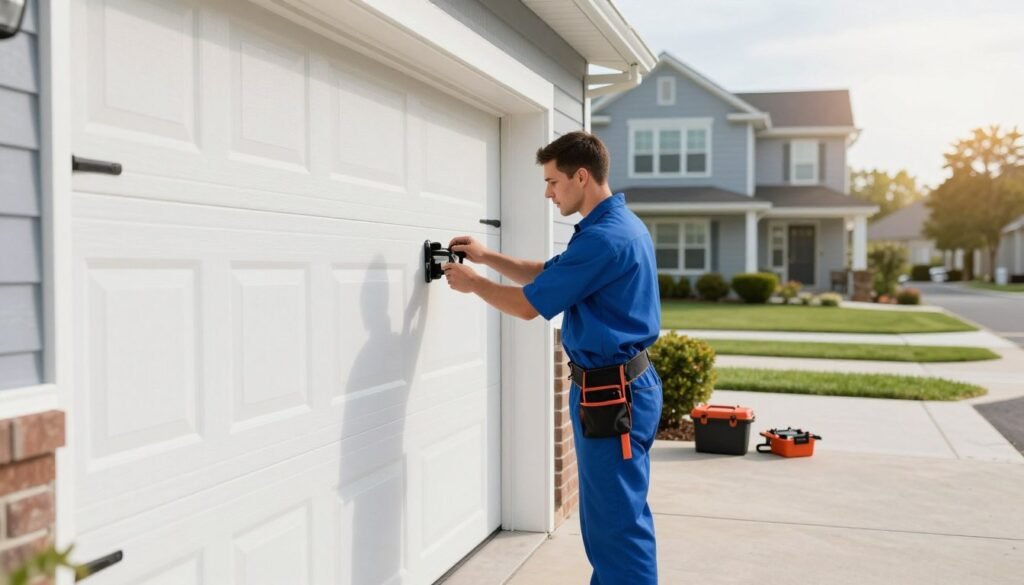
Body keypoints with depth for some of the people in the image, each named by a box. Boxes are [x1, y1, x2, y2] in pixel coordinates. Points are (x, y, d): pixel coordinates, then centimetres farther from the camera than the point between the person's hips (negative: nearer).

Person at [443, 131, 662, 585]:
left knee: (619, 520, -1)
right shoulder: (616, 225, 12)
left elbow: (529, 305, -17)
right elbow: (547, 275, 22)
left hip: (612, 394, -11)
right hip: (617, 387, 11)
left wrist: (473, 283, -1)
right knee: (607, 513, 19)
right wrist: (486, 256, 14)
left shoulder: (604, 237, -22)